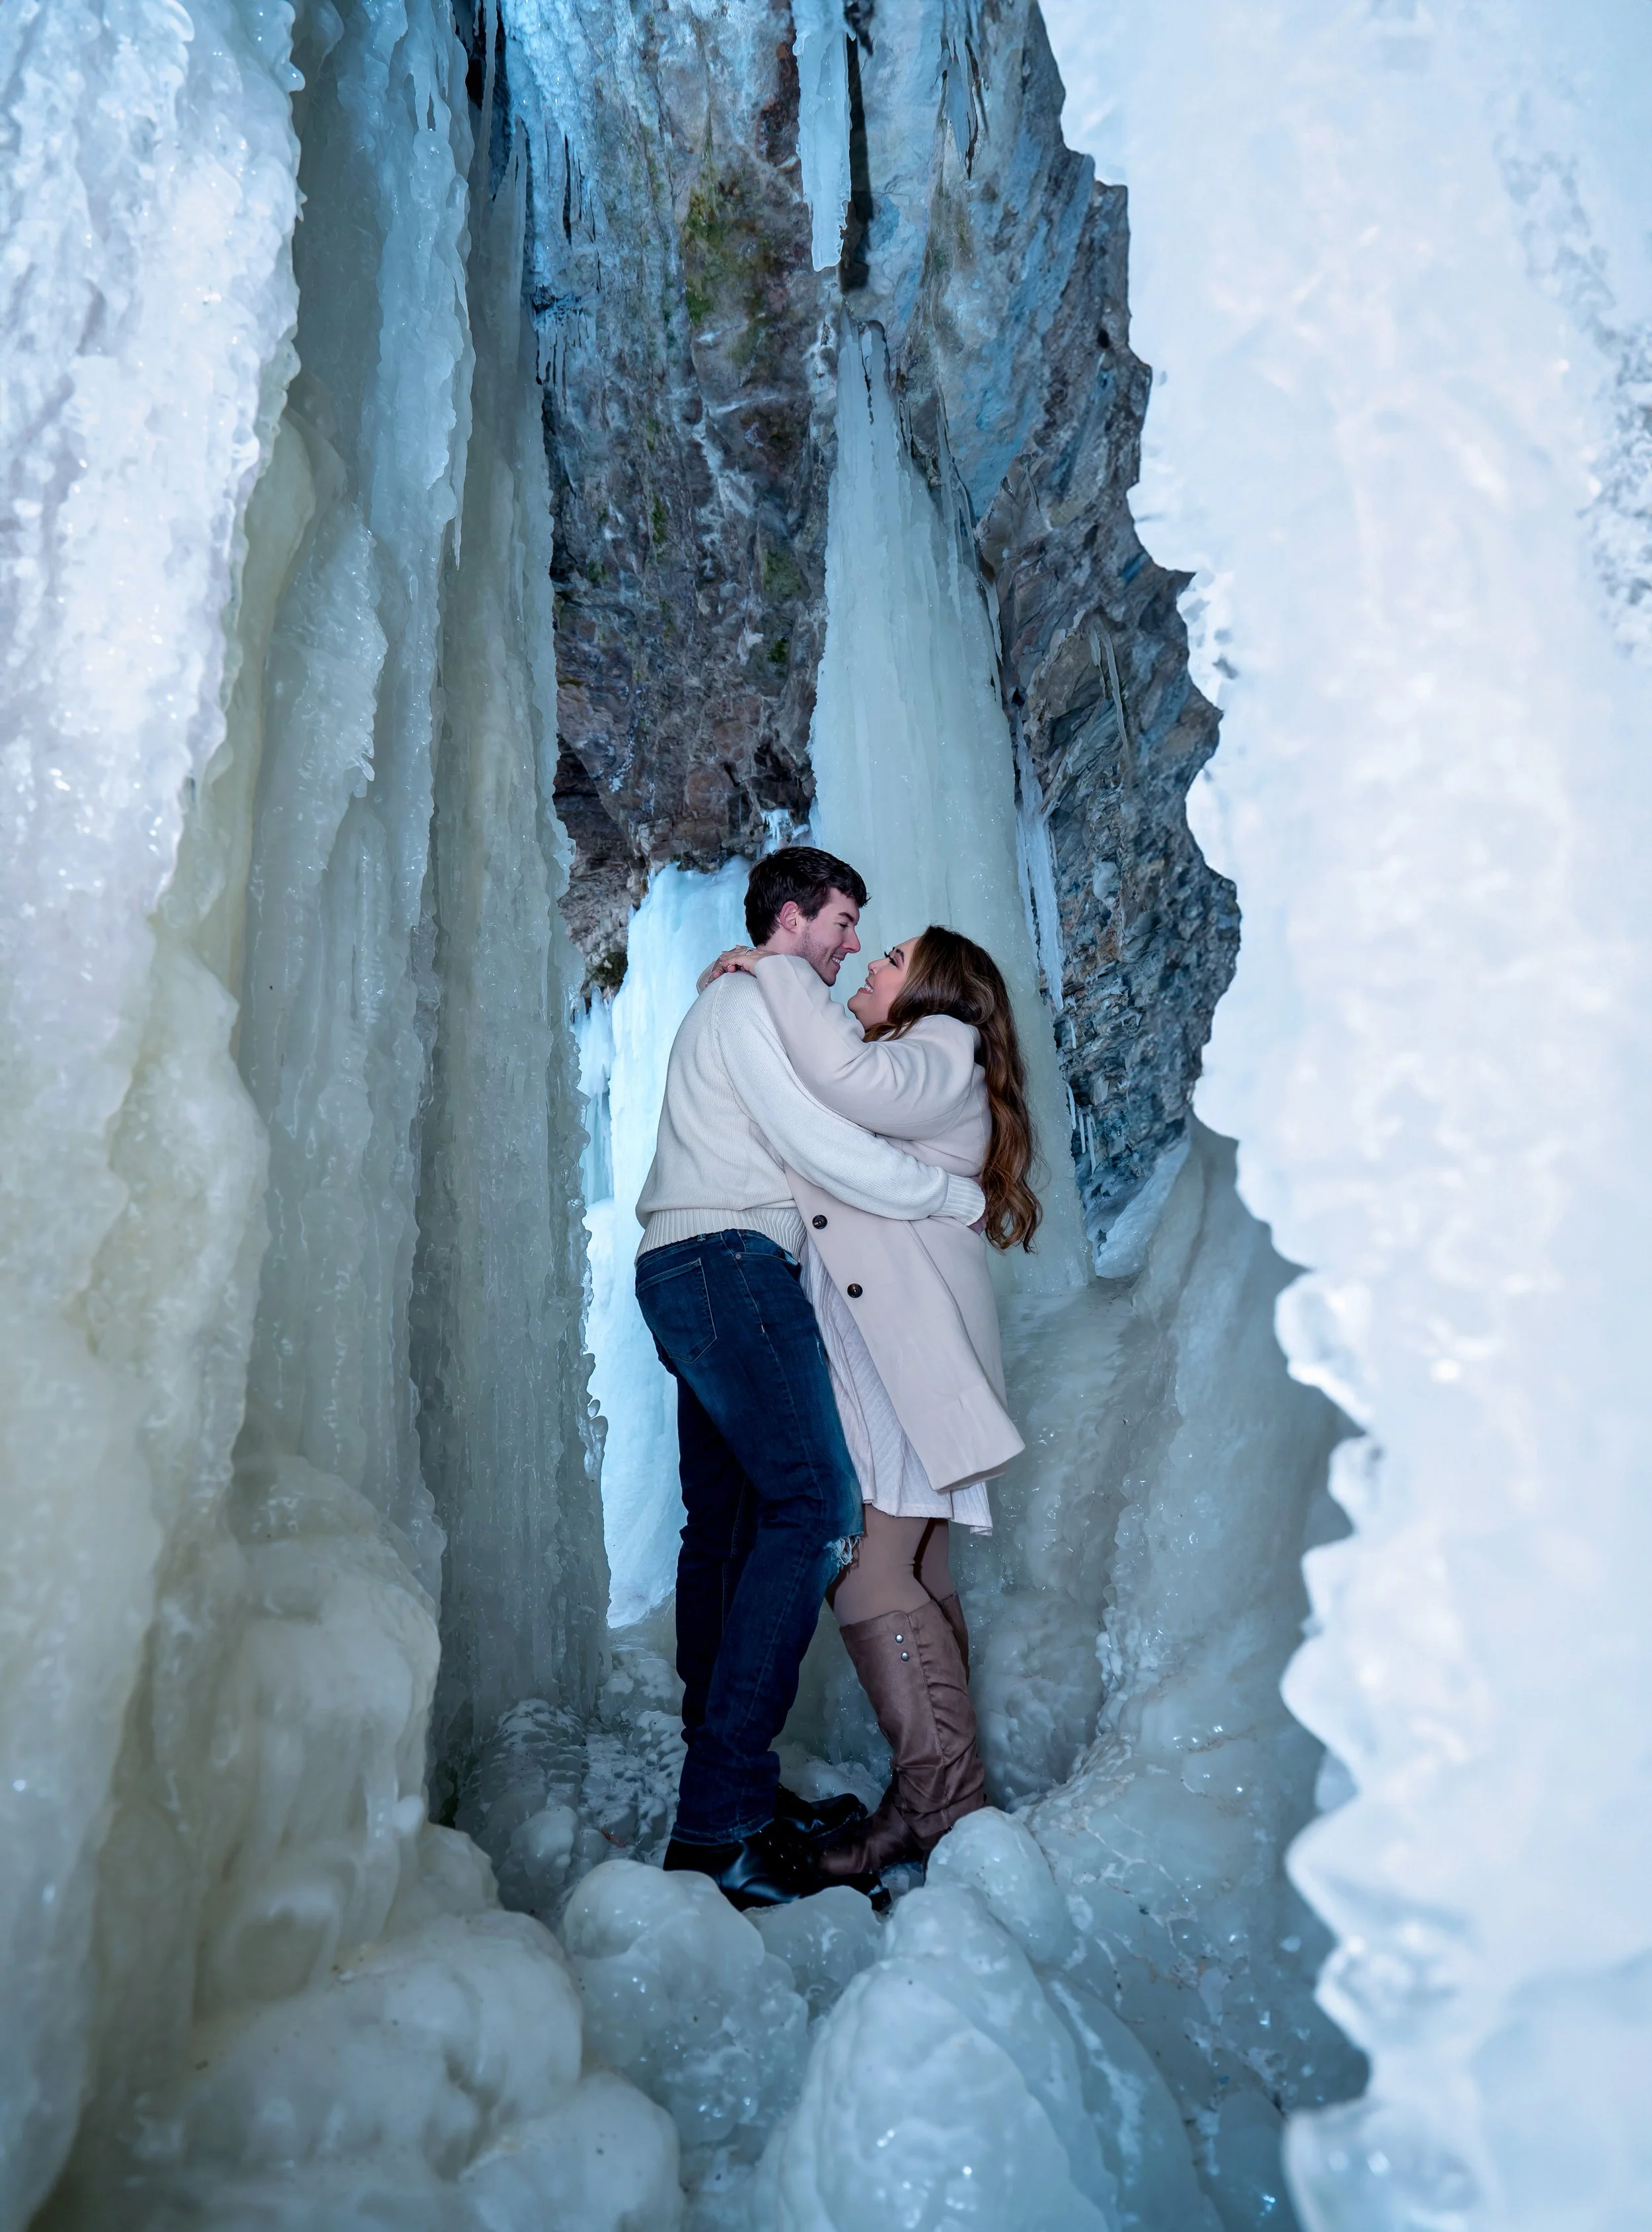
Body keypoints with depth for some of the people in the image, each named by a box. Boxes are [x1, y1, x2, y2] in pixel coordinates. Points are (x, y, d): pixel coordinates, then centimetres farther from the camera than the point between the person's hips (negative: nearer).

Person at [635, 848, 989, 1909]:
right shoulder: (757, 998, -4)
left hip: (694, 1274, 11)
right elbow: (833, 1152, -15)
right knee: (815, 1507, -18)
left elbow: (804, 1153, 30)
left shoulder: (738, 1007, 28)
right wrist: (964, 1197, -5)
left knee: (728, 1524, 8)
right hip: (728, 1263, -11)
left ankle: (733, 1791, 14)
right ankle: (718, 1822, -20)